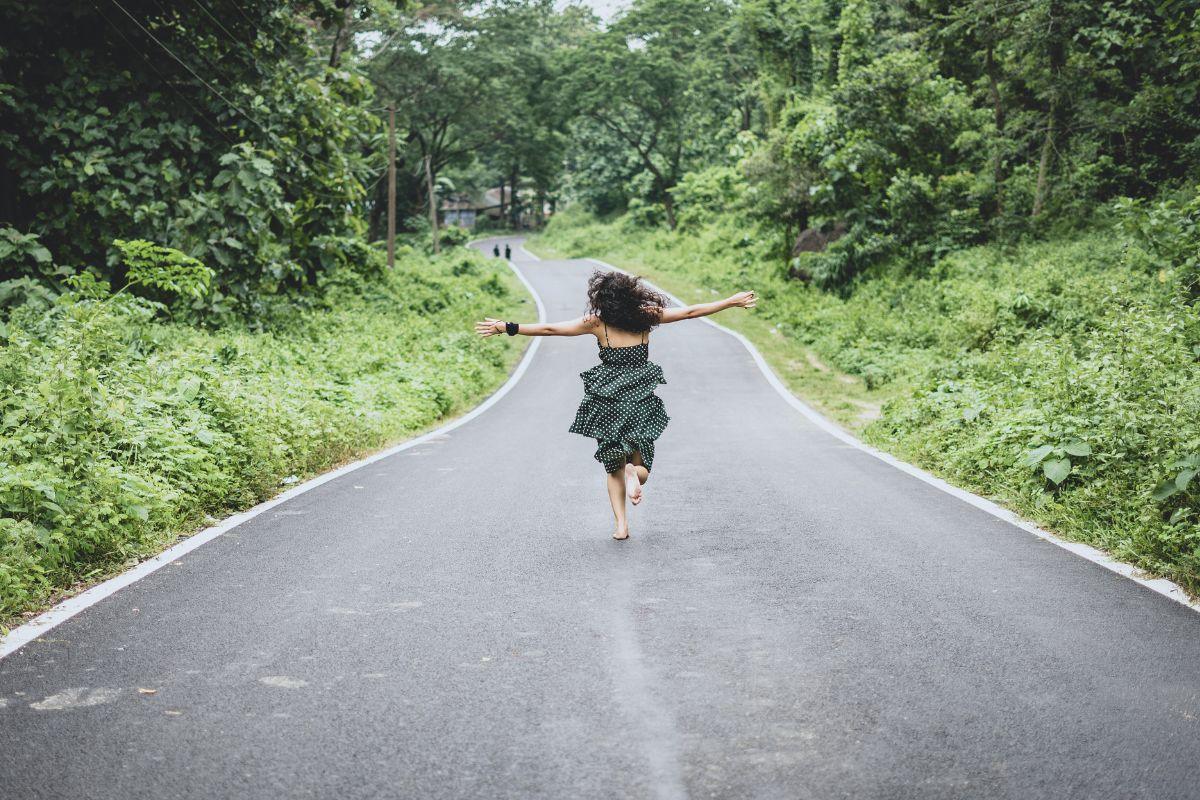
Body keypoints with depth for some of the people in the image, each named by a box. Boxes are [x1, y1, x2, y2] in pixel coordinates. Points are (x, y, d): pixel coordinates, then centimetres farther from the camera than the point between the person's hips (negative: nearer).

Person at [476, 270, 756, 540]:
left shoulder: (597, 323, -6)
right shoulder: (647, 317, -3)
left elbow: (549, 328, -8)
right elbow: (690, 312, 2)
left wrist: (506, 328, -2)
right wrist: (732, 301, 11)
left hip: (607, 404, 0)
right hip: (642, 403, 1)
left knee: (614, 468, 15)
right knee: (642, 462, 15)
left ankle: (621, 524, 1)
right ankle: (635, 471, -21)